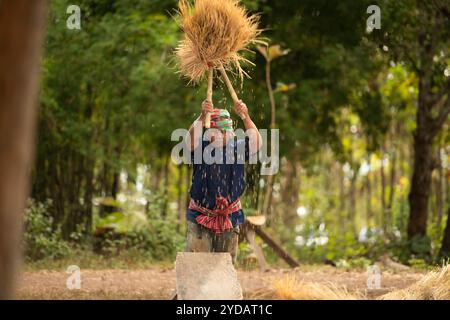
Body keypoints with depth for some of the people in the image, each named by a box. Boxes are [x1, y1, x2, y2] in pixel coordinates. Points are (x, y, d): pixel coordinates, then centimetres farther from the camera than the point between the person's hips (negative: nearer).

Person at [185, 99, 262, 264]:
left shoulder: (236, 149, 1)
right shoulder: (201, 148, -5)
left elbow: (256, 142, -15)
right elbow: (191, 138, -26)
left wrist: (246, 117, -29)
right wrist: (202, 116, -42)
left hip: (229, 218, 2)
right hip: (200, 218, -2)